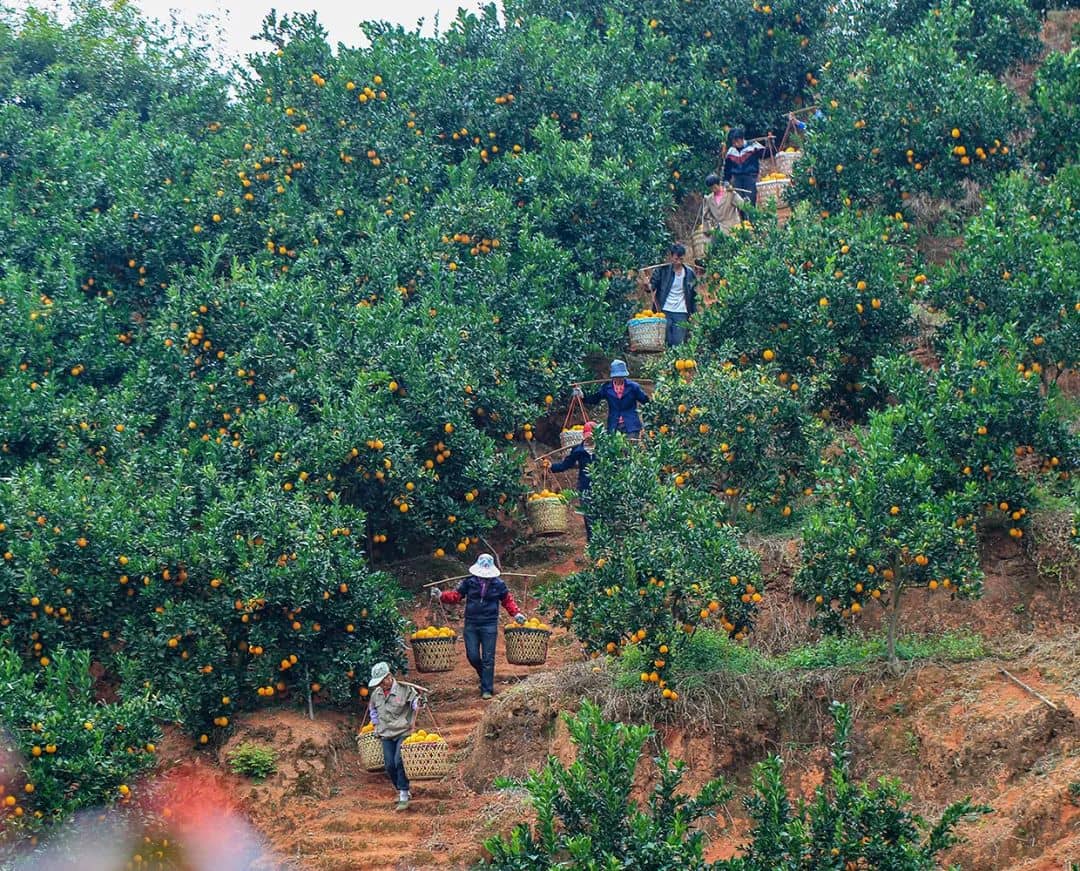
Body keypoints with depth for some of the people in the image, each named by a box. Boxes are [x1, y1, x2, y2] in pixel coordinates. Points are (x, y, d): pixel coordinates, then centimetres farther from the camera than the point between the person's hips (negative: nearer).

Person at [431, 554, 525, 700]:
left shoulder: (498, 584, 3)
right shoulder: (469, 582, 2)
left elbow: (508, 600, 12)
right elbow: (455, 596, 4)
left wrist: (516, 613, -1)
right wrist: (441, 596, -13)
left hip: (489, 626, -1)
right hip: (471, 625, 1)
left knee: (488, 659, -2)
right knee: (472, 656, 0)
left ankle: (487, 689, 3)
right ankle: (484, 676, 28)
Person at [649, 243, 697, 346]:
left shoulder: (690, 274, 5)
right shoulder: (662, 270, -1)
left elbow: (694, 296, 12)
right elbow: (652, 286, 0)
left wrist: (693, 313, 8)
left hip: (681, 313, 1)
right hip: (664, 311, -1)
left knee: (678, 344, -4)